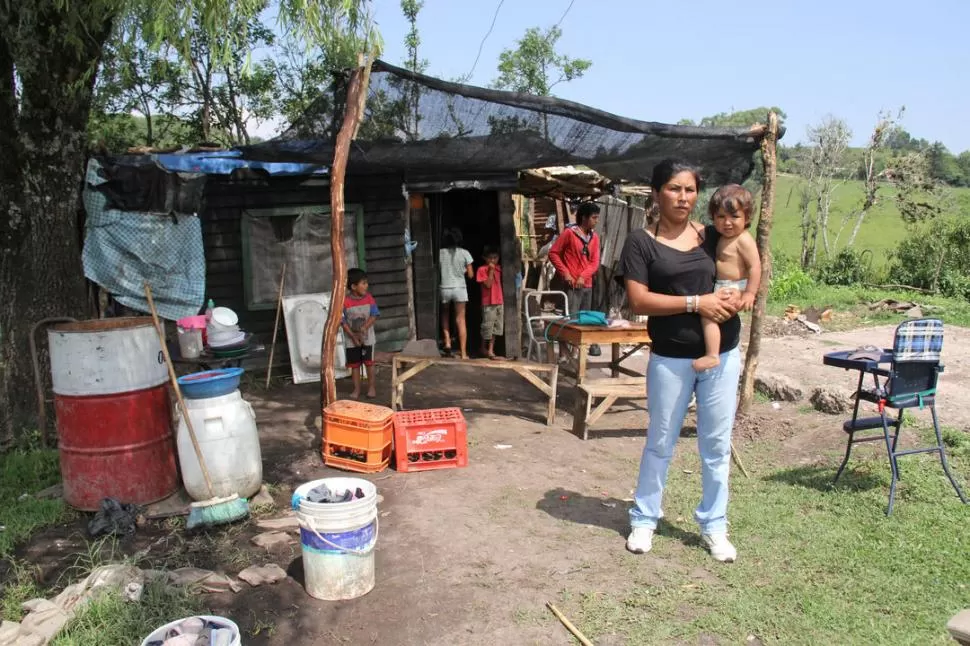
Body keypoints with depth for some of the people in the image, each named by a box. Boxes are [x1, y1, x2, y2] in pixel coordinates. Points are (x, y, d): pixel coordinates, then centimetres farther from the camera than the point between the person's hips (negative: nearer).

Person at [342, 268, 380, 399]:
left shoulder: (369, 298, -6)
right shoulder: (345, 301, -12)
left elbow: (374, 315, -6)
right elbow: (343, 321, -11)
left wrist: (364, 328, -20)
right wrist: (353, 336, -16)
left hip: (367, 338, 1)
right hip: (351, 339, 0)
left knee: (369, 362, 3)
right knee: (354, 364, 8)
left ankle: (371, 387, 16)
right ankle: (357, 389, 18)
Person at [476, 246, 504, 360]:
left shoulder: (499, 268, 10)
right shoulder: (482, 270, -8)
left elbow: (500, 282, 13)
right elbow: (488, 284, -16)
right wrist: (491, 270, -16)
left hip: (499, 302, 6)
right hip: (488, 303, -6)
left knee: (496, 328, 7)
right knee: (487, 327, 1)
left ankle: (490, 350, 14)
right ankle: (484, 349, 21)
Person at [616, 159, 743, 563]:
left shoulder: (713, 236, 5)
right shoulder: (642, 242, -6)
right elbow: (638, 301, -14)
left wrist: (737, 297, -8)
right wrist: (695, 303, -21)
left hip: (723, 356, 3)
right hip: (671, 360, -3)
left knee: (716, 445, 11)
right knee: (660, 443, 10)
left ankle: (713, 526, 27)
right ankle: (644, 520, 28)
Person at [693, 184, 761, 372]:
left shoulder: (744, 240, -15)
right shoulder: (724, 238, 13)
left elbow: (755, 266, -20)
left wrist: (750, 293, -25)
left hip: (734, 291, -11)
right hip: (723, 289, 11)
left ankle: (712, 355, -29)